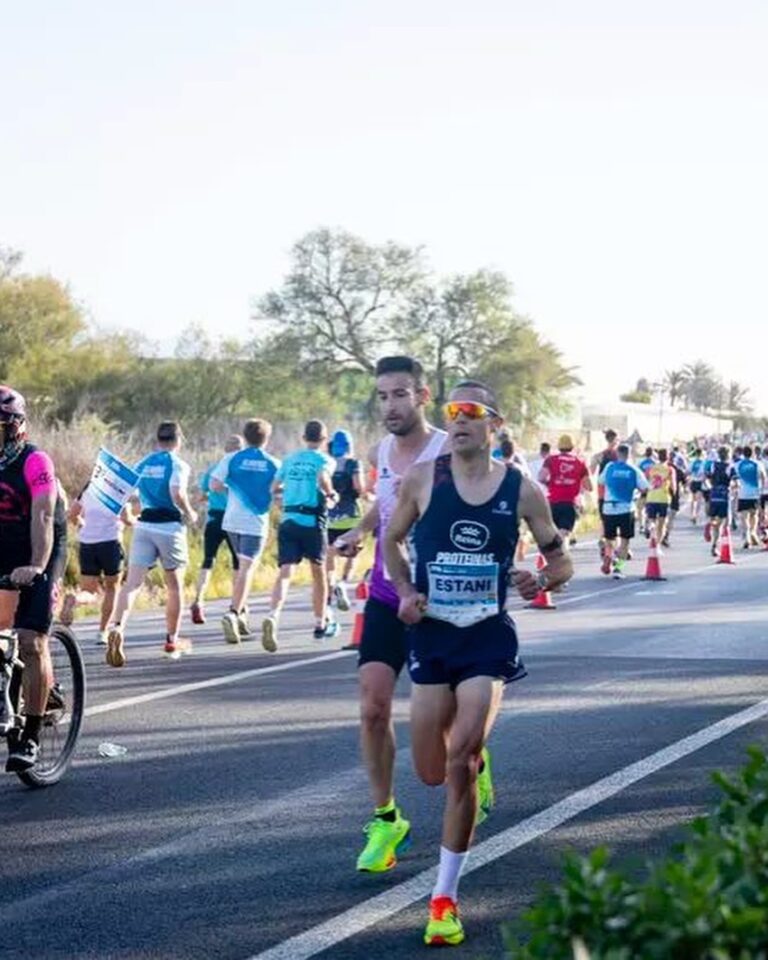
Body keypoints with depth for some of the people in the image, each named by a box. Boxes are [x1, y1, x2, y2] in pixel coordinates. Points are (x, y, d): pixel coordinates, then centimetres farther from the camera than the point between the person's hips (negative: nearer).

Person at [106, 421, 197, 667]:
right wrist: (190, 513, -3)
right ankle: (172, 640, 21)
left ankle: (117, 627, -31)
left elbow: (131, 500, 10)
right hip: (169, 527, -3)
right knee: (174, 586, 13)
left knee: (132, 582, -7)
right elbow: (177, 493, -20)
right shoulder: (178, 464, -4)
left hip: (143, 526, 3)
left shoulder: (142, 464, 12)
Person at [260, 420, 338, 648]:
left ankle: (273, 616, -33)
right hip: (312, 522, -3)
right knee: (319, 574, 15)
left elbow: (274, 489, 13)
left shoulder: (290, 459, 13)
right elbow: (322, 479, -22)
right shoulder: (324, 460, -1)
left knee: (285, 572, -8)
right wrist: (331, 495, -4)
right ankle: (321, 624, 27)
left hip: (287, 521, 3)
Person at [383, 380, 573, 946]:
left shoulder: (521, 490, -2)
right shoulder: (423, 479, -1)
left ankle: (446, 896, -5)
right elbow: (393, 541, 13)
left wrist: (542, 581, -15)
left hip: (489, 636, -2)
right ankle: (473, 755, 45)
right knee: (432, 772, 5)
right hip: (432, 635, 2)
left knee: (461, 760, -17)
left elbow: (562, 562, 8)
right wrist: (405, 592, -4)